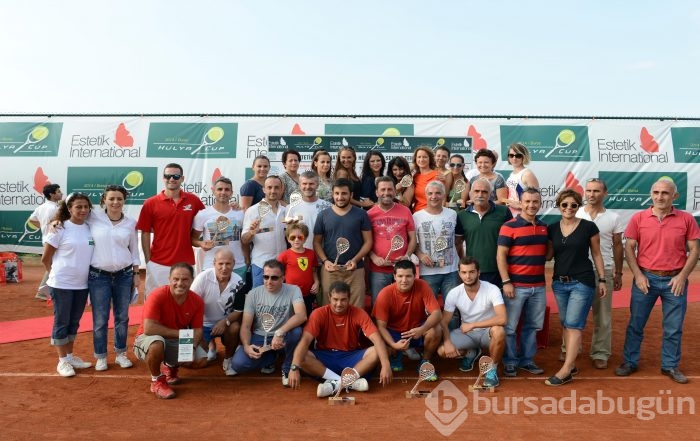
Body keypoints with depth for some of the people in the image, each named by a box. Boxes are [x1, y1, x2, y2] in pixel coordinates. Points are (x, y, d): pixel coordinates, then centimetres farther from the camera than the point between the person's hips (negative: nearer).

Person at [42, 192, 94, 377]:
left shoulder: (90, 229, 3)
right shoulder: (59, 229, -10)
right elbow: (45, 259, -4)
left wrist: (88, 274, 8)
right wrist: (56, 273, 5)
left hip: (82, 284, 5)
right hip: (62, 284, -5)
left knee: (74, 322, 15)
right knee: (62, 322, 4)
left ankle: (70, 356, 28)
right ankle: (62, 361, 15)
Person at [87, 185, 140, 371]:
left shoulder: (130, 223, 3)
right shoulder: (94, 218, -3)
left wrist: (136, 274, 8)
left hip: (124, 275, 2)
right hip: (98, 275, -2)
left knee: (122, 317, 11)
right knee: (100, 319, 3)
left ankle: (121, 353, 26)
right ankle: (101, 356, 19)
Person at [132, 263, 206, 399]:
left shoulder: (197, 301, -10)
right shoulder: (158, 296, -25)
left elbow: (198, 330, -5)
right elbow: (148, 328, -31)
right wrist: (179, 333, -25)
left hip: (177, 342, 5)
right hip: (150, 338, -5)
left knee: (201, 360, -15)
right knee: (157, 344, -39)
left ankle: (171, 366, 19)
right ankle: (157, 380, -7)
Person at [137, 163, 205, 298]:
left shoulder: (193, 200, 1)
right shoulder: (151, 203, -2)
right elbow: (145, 233, 1)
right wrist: (148, 260, -2)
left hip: (185, 263, 1)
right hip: (158, 264, -1)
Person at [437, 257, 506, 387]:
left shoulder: (492, 290, -23)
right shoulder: (454, 293, -14)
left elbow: (502, 319, -34)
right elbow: (444, 322, -9)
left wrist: (472, 325, -30)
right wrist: (447, 343, -27)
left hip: (487, 331, -3)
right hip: (466, 333, 3)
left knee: (499, 331, -38)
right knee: (442, 351, -20)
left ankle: (492, 369, -10)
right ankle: (470, 353, 15)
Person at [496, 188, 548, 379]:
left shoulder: (544, 227, 11)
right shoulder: (509, 226, -8)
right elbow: (500, 255, -10)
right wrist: (506, 282, -15)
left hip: (538, 286, 6)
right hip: (516, 285, -5)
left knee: (532, 325, 14)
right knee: (510, 326, 2)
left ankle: (527, 359, 27)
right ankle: (510, 362, 16)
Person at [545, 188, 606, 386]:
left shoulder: (588, 227, -6)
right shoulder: (552, 229, 4)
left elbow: (596, 254, 1)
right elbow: (548, 255, 11)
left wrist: (602, 279, 0)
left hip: (582, 282, -5)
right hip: (559, 283, 5)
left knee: (573, 324, -6)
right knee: (566, 324, 11)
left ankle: (566, 371, -4)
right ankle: (572, 365, 21)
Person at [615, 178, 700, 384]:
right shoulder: (638, 218, -1)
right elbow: (629, 247, 1)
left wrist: (682, 276, -8)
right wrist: (638, 275, -7)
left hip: (675, 280, 0)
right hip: (645, 279, 0)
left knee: (673, 328, 9)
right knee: (635, 324, 8)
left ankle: (670, 366, 25)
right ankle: (630, 362, 21)